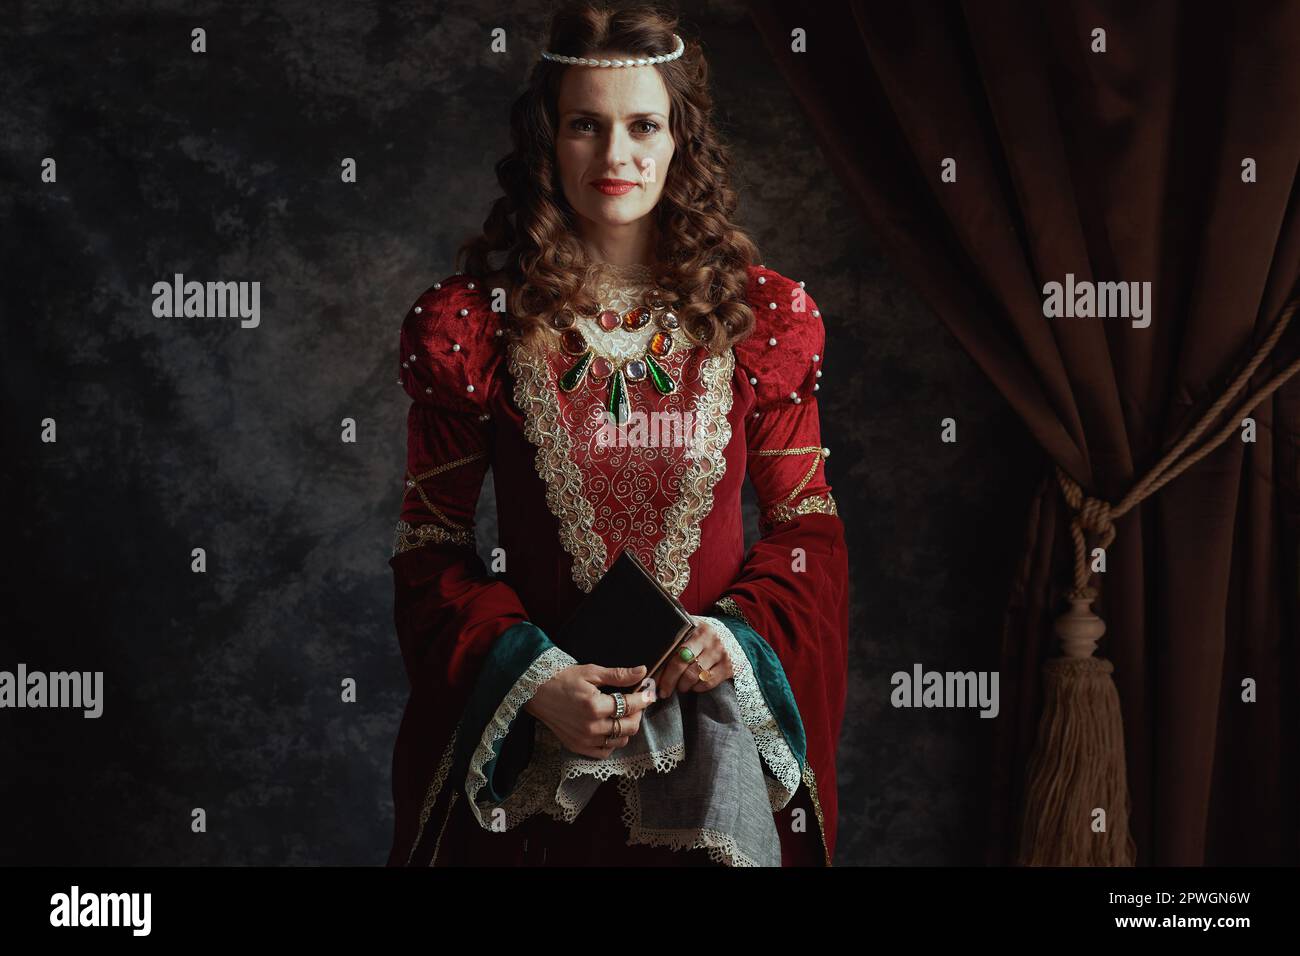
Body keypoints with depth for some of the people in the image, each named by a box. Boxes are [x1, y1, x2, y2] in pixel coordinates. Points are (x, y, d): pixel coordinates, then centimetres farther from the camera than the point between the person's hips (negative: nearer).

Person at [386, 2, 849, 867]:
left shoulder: (761, 316, -1)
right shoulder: (473, 324, -5)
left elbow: (806, 521, 4)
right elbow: (429, 543, -2)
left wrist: (743, 631, -13)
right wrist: (527, 678, -15)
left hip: (716, 710, 1)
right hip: (529, 733, -1)